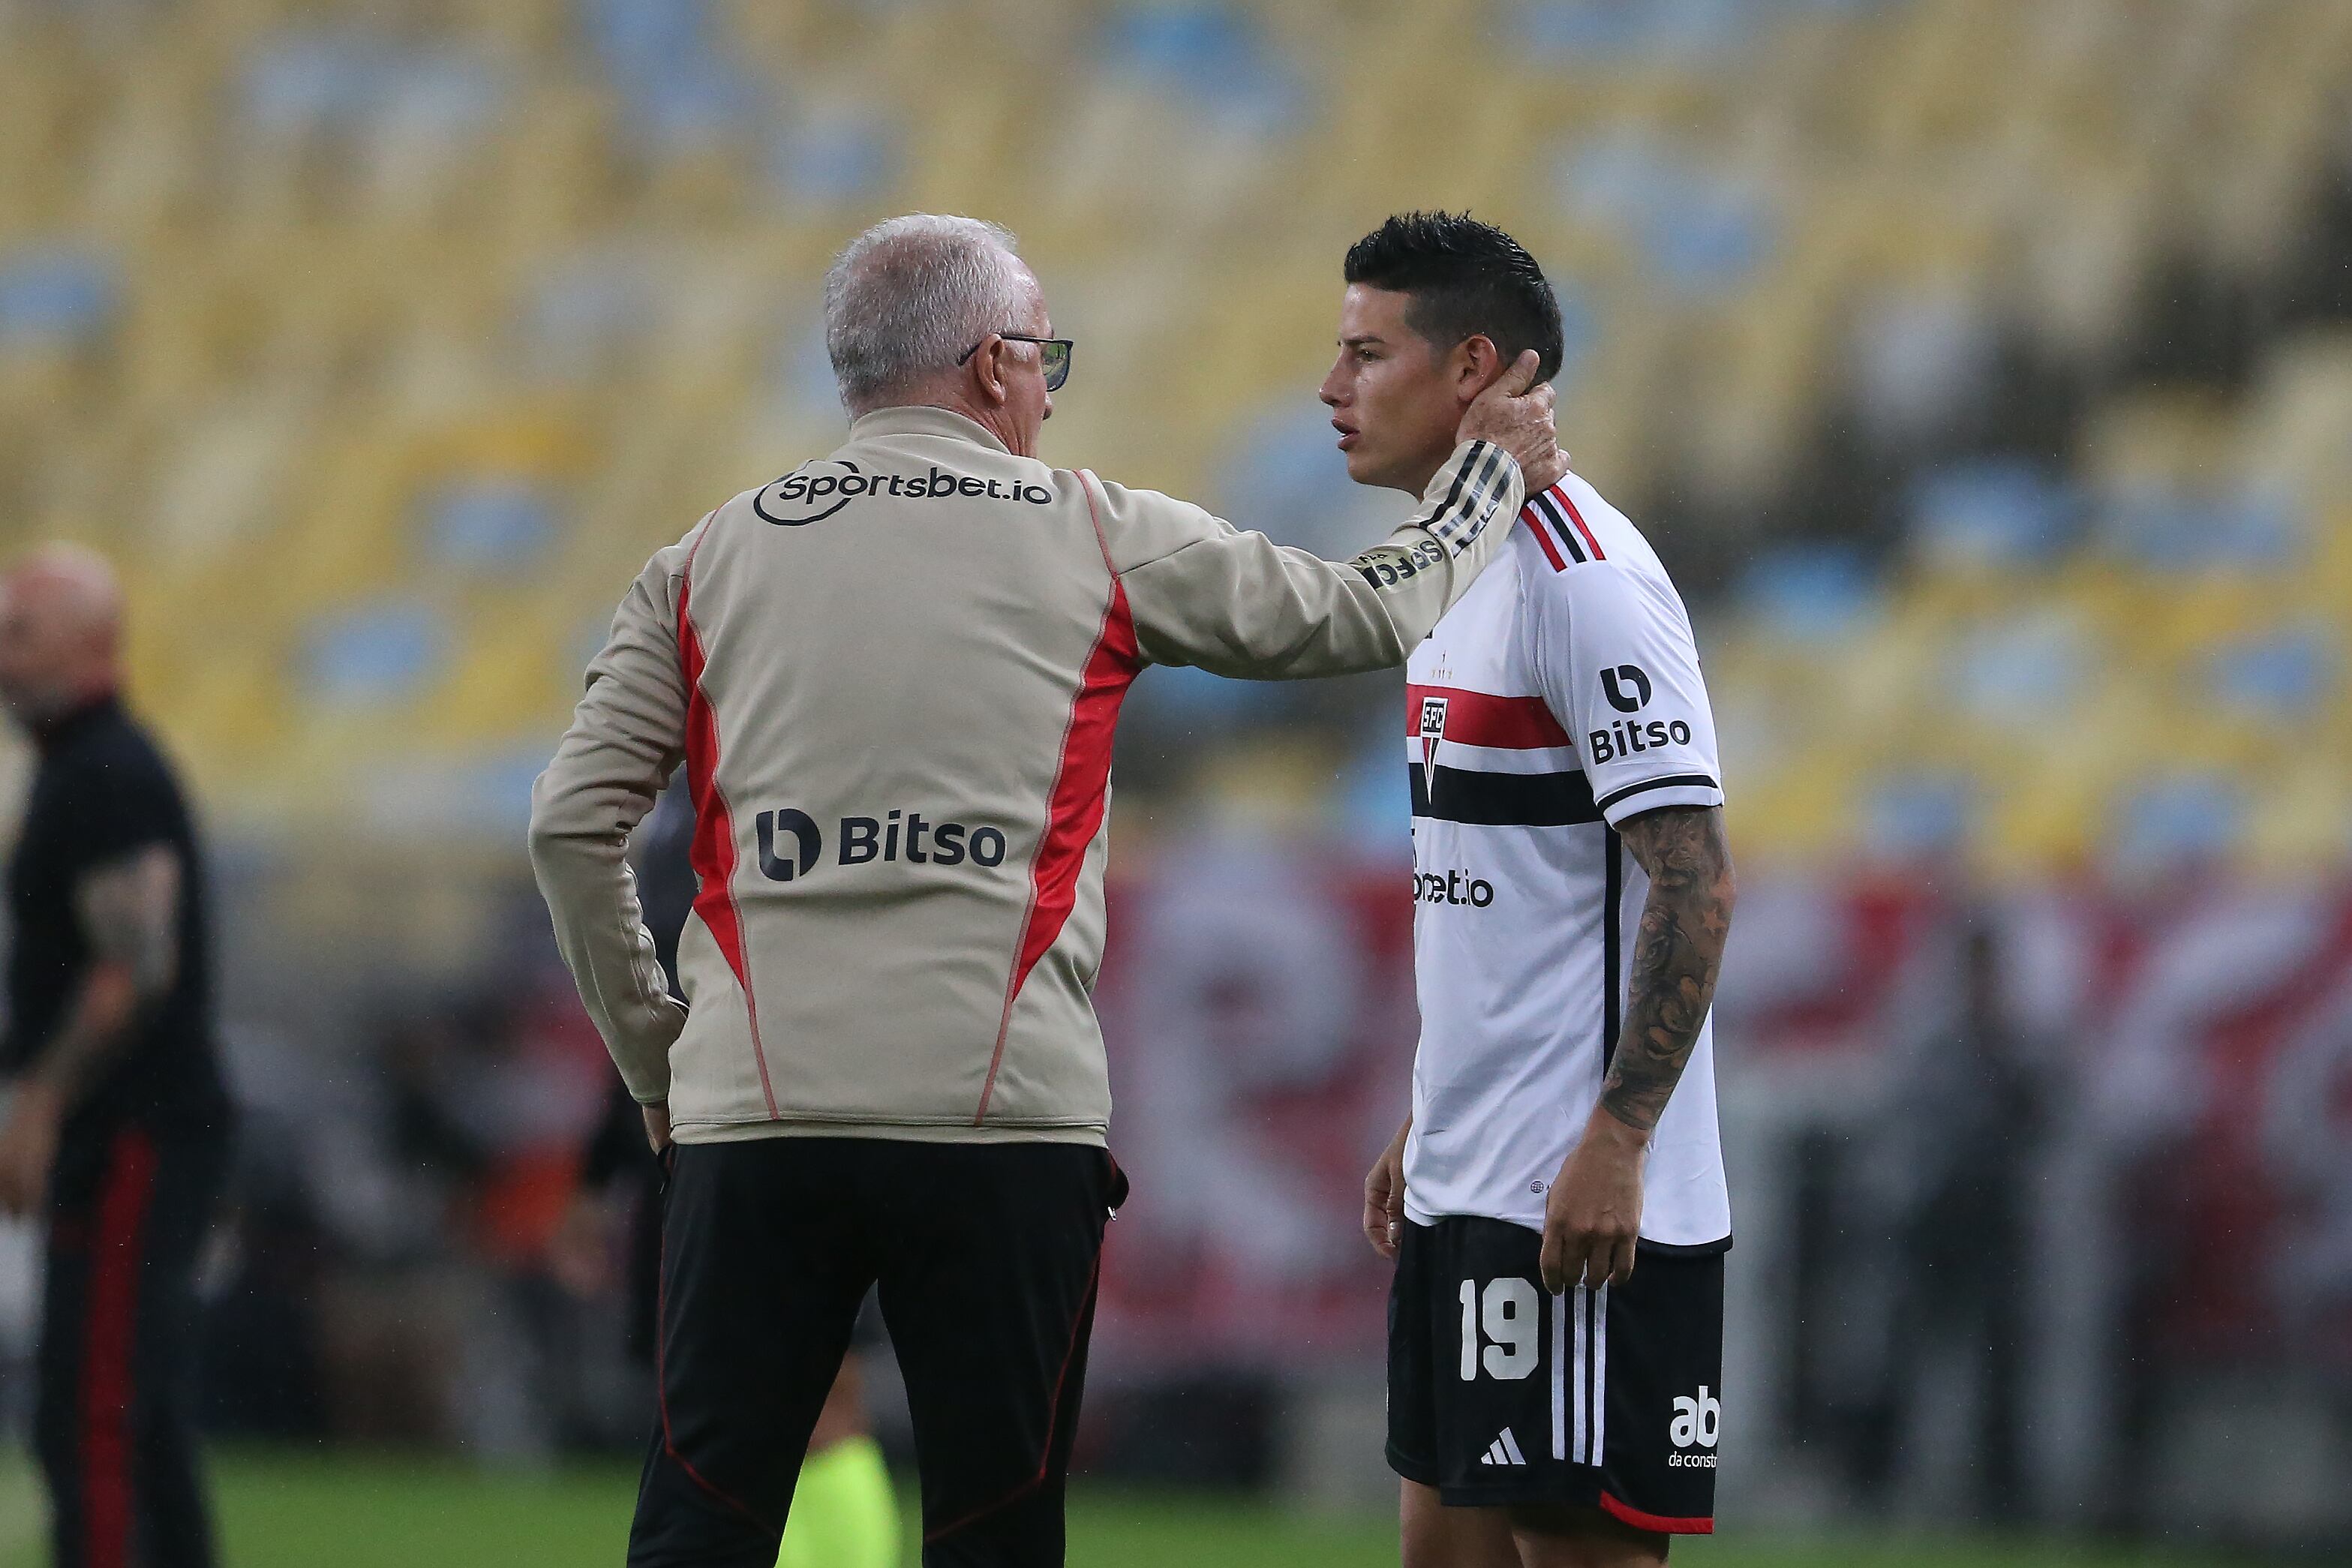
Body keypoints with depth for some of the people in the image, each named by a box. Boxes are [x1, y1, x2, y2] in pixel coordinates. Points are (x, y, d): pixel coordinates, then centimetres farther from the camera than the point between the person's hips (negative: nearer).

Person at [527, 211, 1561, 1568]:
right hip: (1007, 1123, -2)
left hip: (755, 1115, 2)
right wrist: (1493, 465, 34)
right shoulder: (1097, 538, 7)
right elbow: (1371, 613, 16)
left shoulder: (710, 561, 12)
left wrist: (654, 1053, 17)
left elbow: (575, 823, 7)